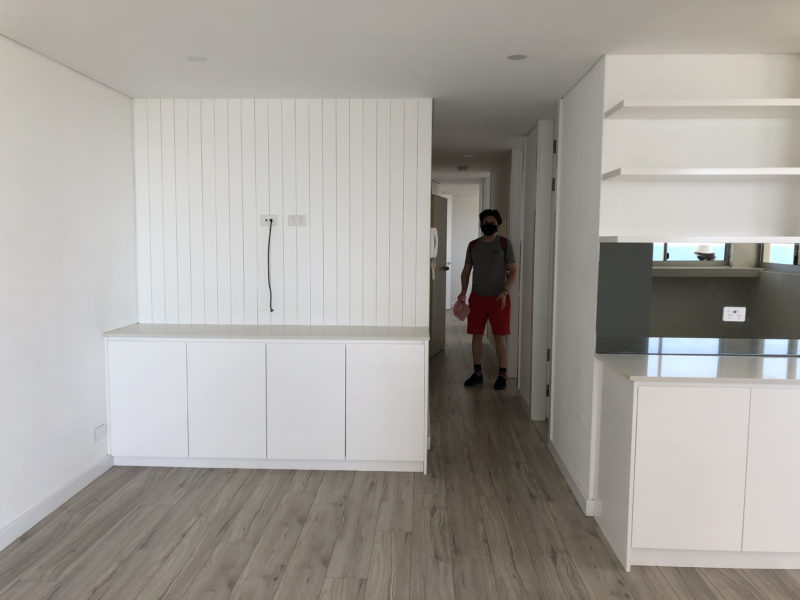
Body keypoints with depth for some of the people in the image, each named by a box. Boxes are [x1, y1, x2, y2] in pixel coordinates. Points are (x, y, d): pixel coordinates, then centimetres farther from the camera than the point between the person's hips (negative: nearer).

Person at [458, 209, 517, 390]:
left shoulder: (504, 244, -1)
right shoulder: (473, 245, 10)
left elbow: (513, 271, -2)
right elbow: (466, 271, 14)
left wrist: (504, 291, -15)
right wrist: (463, 290, -1)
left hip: (498, 298, -3)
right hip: (477, 297, 3)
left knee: (500, 336, -1)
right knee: (477, 335, 7)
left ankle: (502, 375, 8)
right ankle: (477, 373, 18)